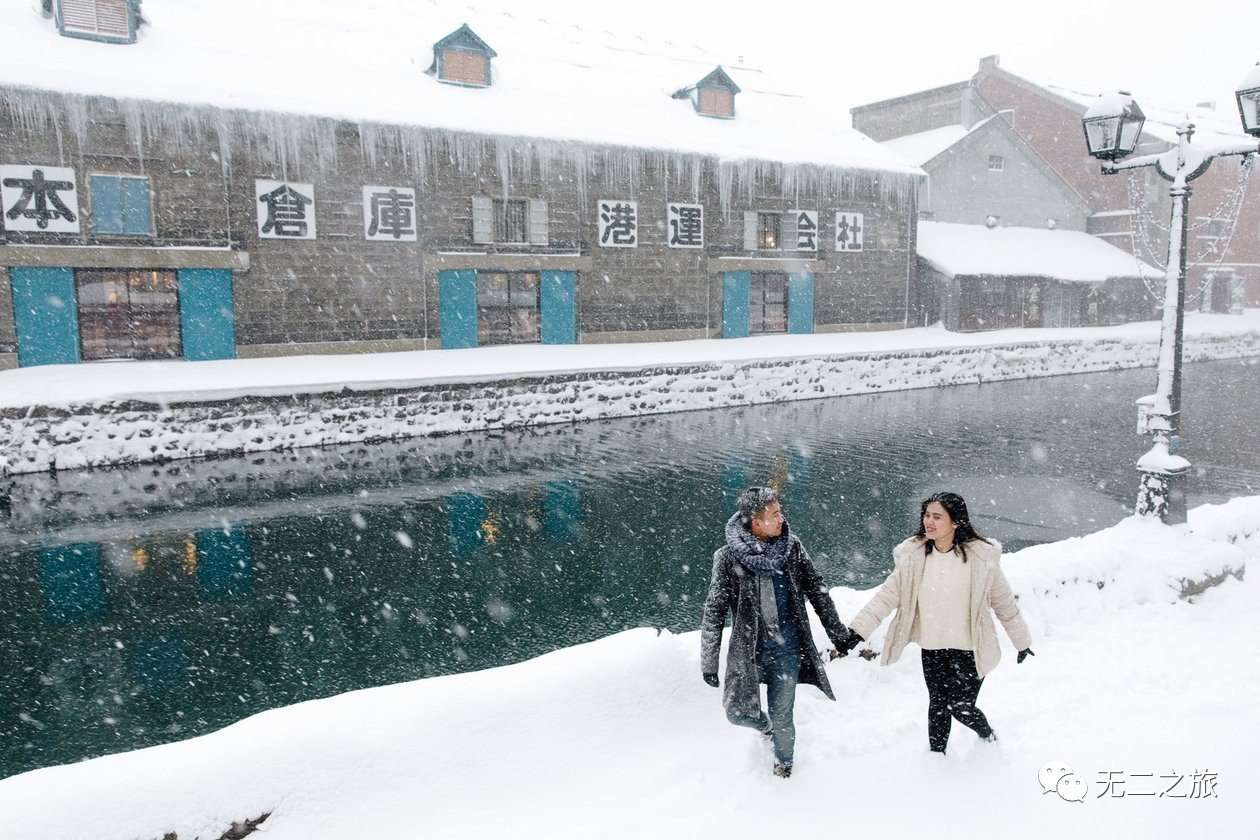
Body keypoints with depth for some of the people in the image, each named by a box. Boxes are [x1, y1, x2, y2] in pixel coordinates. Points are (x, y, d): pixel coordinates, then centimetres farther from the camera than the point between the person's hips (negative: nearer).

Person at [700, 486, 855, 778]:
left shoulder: (791, 547, -4)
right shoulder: (729, 557, -12)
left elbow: (817, 590, 8)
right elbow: (714, 611, -8)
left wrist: (839, 633, 12)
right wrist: (709, 662, -6)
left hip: (787, 650, 1)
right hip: (747, 650, -1)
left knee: (782, 717, 7)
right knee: (740, 713, 0)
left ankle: (784, 763, 38)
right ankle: (766, 727, 36)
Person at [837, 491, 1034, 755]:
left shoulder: (981, 557, -13)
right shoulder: (913, 556, -8)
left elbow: (1004, 603, 0)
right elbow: (886, 596, -9)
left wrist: (1022, 642, 12)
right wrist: (856, 632, -17)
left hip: (970, 649, -3)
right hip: (932, 648, 3)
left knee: (961, 708, 3)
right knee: (938, 705, 14)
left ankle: (988, 737, 36)